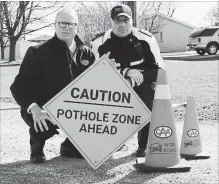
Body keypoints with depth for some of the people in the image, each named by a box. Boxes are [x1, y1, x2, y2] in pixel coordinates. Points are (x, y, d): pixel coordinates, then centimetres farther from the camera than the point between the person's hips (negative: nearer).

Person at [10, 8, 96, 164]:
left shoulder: (86, 53, 4)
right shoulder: (38, 52, -10)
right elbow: (20, 85, -16)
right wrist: (34, 108, -33)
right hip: (44, 112, -4)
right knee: (43, 126, -36)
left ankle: (70, 145, 12)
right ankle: (37, 147, 4)